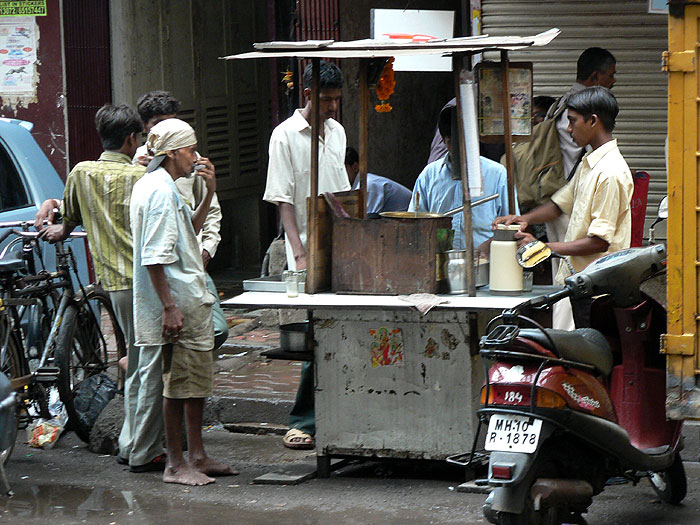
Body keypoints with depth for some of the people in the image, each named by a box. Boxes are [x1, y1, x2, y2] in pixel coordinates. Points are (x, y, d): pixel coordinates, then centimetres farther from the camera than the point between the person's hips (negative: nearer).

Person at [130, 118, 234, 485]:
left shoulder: (165, 187, 17)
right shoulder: (159, 191, -16)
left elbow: (190, 230, 31)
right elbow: (154, 256, -22)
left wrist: (209, 194, 17)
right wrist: (169, 307, -24)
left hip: (191, 301, 11)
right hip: (179, 303, -11)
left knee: (197, 382, 15)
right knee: (179, 383, -4)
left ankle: (197, 457, 23)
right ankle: (175, 465, 2)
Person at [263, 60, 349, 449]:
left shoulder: (337, 132, 13)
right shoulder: (286, 136, -5)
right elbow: (284, 200, -9)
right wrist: (300, 254, -17)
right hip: (308, 247, -6)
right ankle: (305, 422, -3)